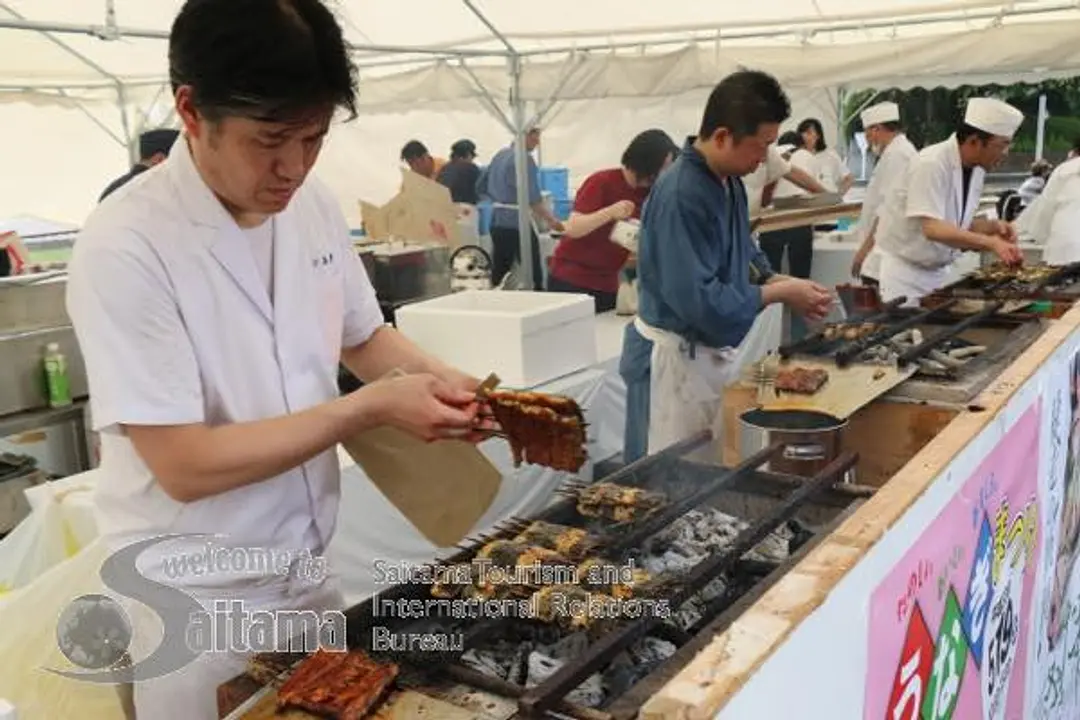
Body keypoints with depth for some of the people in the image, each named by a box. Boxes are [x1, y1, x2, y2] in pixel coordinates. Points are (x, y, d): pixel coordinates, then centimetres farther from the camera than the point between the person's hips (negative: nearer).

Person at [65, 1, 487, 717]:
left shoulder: (315, 205, -5)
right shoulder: (124, 248, -23)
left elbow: (362, 336, 9)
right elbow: (185, 466, -23)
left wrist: (438, 377, -11)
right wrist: (372, 407, -24)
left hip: (309, 571, 6)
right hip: (193, 603, -6)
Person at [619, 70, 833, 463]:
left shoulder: (729, 180, 3)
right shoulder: (680, 195, -26)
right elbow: (697, 300, -29)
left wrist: (782, 282, -4)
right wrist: (780, 293, -19)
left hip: (717, 348, 9)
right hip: (677, 357, -9)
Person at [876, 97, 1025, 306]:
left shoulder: (977, 169, 2)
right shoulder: (931, 164, -22)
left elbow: (958, 224, 12)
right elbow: (932, 228, -31)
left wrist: (992, 226, -6)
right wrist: (990, 243, -36)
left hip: (939, 271, 8)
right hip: (905, 271, -7)